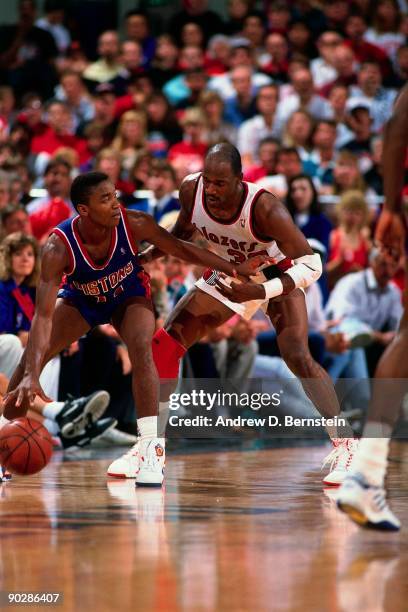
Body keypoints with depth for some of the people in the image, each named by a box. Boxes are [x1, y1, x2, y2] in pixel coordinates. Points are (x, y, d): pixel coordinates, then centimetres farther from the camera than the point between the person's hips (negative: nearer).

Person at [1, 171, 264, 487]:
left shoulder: (134, 224, -32)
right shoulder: (59, 247, -37)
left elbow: (181, 248, -13)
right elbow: (44, 315, -41)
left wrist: (234, 268, -11)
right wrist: (32, 376, -51)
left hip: (129, 295, 0)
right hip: (80, 299, 0)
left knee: (141, 348, -27)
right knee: (32, 356, -11)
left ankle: (152, 449, -26)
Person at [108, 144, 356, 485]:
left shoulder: (264, 208, -38)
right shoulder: (192, 190, -24)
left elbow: (311, 264, -36)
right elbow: (184, 230, 1)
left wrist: (261, 292, -47)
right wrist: (147, 256, -9)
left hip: (274, 276, -5)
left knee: (298, 358, -24)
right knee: (165, 344, -5)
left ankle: (344, 447, -12)